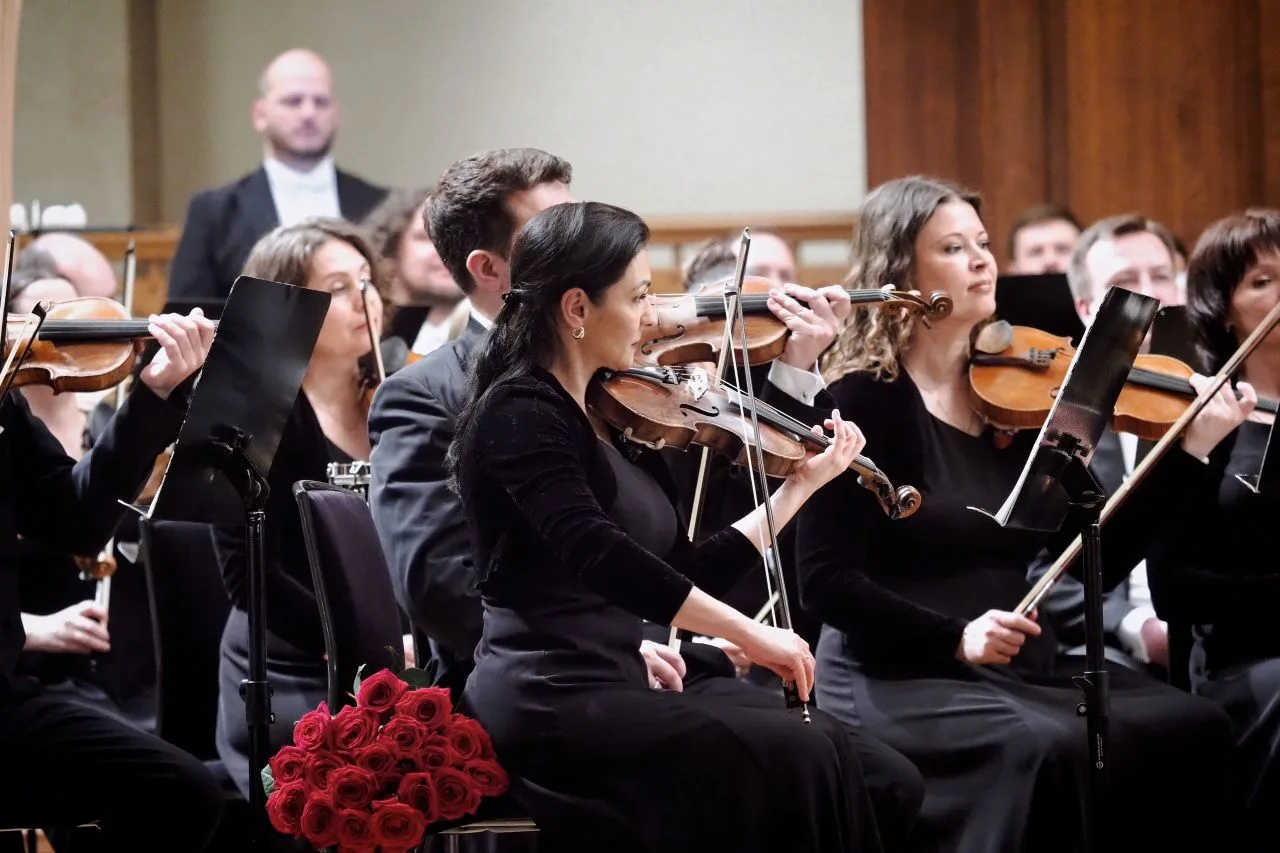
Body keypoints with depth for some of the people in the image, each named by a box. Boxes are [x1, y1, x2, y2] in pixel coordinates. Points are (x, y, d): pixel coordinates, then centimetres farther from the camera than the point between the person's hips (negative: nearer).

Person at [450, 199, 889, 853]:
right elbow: (597, 554, -24)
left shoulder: (615, 419, 16)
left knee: (822, 746, -9)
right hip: (549, 703, -8)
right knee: (797, 762, -19)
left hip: (616, 686, 8)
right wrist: (748, 634, -25)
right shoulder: (521, 414, -10)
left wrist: (802, 483, 20)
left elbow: (681, 576, 18)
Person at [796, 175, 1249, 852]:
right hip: (897, 675, -6)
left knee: (1191, 728, -17)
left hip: (1021, 668, 6)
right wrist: (954, 638, -20)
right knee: (1046, 748, -34)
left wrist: (1192, 449, 2)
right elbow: (824, 576, -11)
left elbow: (1101, 559, 9)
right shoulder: (867, 400, -6)